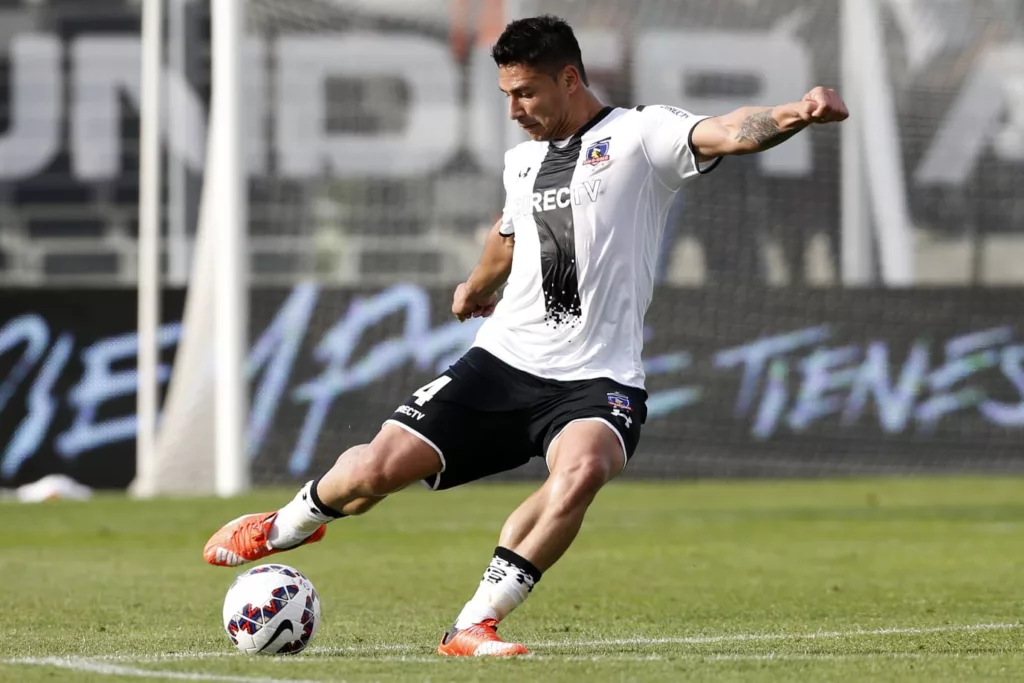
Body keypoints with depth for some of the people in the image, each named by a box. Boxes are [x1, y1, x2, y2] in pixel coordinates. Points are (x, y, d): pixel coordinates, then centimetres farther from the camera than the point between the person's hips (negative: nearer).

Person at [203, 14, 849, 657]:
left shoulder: (639, 135, -7)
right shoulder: (522, 160, 13)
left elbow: (729, 132, -26)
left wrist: (794, 115, -47)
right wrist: (477, 286, 56)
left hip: (597, 380, -5)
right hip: (503, 361, 5)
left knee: (582, 468, -36)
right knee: (381, 466, -6)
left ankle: (474, 626, -24)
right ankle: (288, 526, 28)